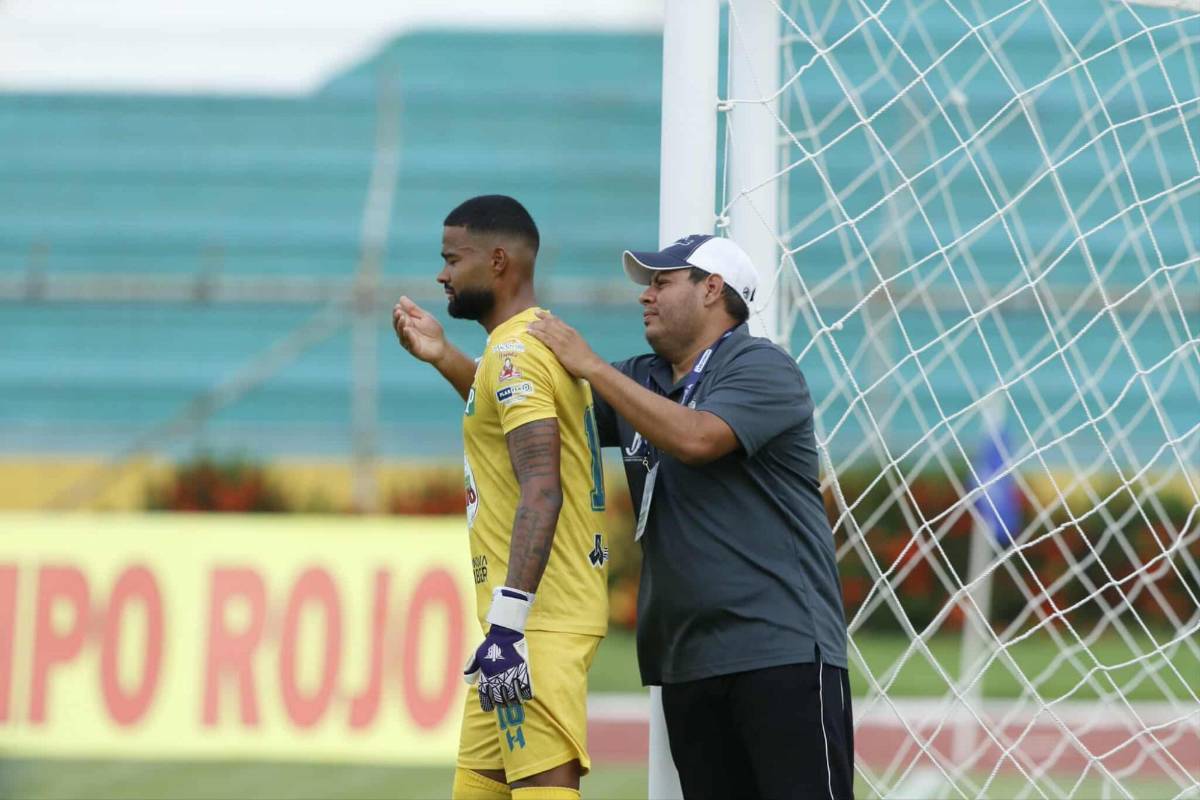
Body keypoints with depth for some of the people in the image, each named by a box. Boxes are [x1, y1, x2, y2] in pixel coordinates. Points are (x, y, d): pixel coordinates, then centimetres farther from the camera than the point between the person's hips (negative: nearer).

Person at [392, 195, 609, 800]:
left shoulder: (515, 351, -14)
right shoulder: (544, 340, 17)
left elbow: (541, 492, -24)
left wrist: (509, 622, -29)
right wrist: (443, 357, 36)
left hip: (538, 621, -11)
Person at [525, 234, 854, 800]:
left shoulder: (761, 368, -4)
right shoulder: (641, 381, 18)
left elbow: (696, 438, -22)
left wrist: (592, 368, -16)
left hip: (783, 648, -8)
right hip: (687, 661, 8)